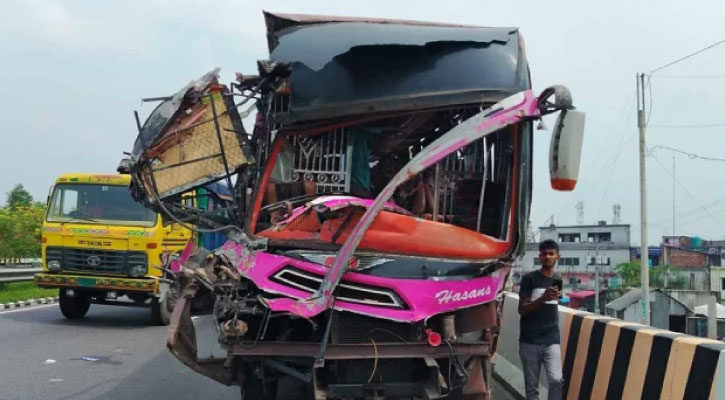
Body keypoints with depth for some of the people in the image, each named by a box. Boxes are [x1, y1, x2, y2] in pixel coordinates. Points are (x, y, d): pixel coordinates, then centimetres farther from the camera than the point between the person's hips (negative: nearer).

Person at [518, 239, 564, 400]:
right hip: (529, 341, -2)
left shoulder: (558, 280, 10)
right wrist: (543, 298, -20)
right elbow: (522, 309, -8)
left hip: (551, 341, 2)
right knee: (531, 386, 3)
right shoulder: (529, 279, -2)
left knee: (556, 380, -15)